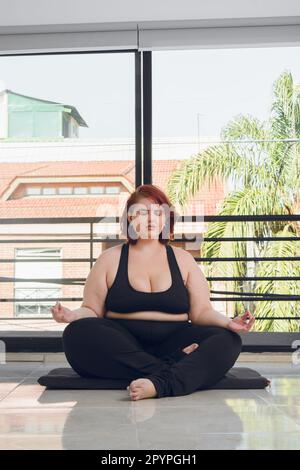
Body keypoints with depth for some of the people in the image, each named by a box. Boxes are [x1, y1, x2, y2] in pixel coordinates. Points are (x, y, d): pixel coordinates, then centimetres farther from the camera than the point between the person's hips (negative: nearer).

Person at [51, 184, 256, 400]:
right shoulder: (111, 259, 11)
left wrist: (228, 322, -12)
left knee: (228, 340, -25)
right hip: (121, 346, -1)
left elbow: (202, 312, 9)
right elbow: (92, 310, 8)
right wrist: (72, 315, -15)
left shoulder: (182, 259, 14)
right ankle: (168, 370, -34)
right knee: (77, 332, -31)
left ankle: (161, 384, -46)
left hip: (173, 342, 1)